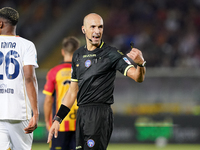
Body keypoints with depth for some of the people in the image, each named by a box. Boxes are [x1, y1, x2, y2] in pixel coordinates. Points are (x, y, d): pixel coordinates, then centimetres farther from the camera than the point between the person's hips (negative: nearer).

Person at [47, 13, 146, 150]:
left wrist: (140, 63, -37)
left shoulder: (111, 54, -4)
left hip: (100, 114, -7)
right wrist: (58, 119, 16)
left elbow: (138, 77, -15)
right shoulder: (78, 55, 16)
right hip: (82, 113, 7)